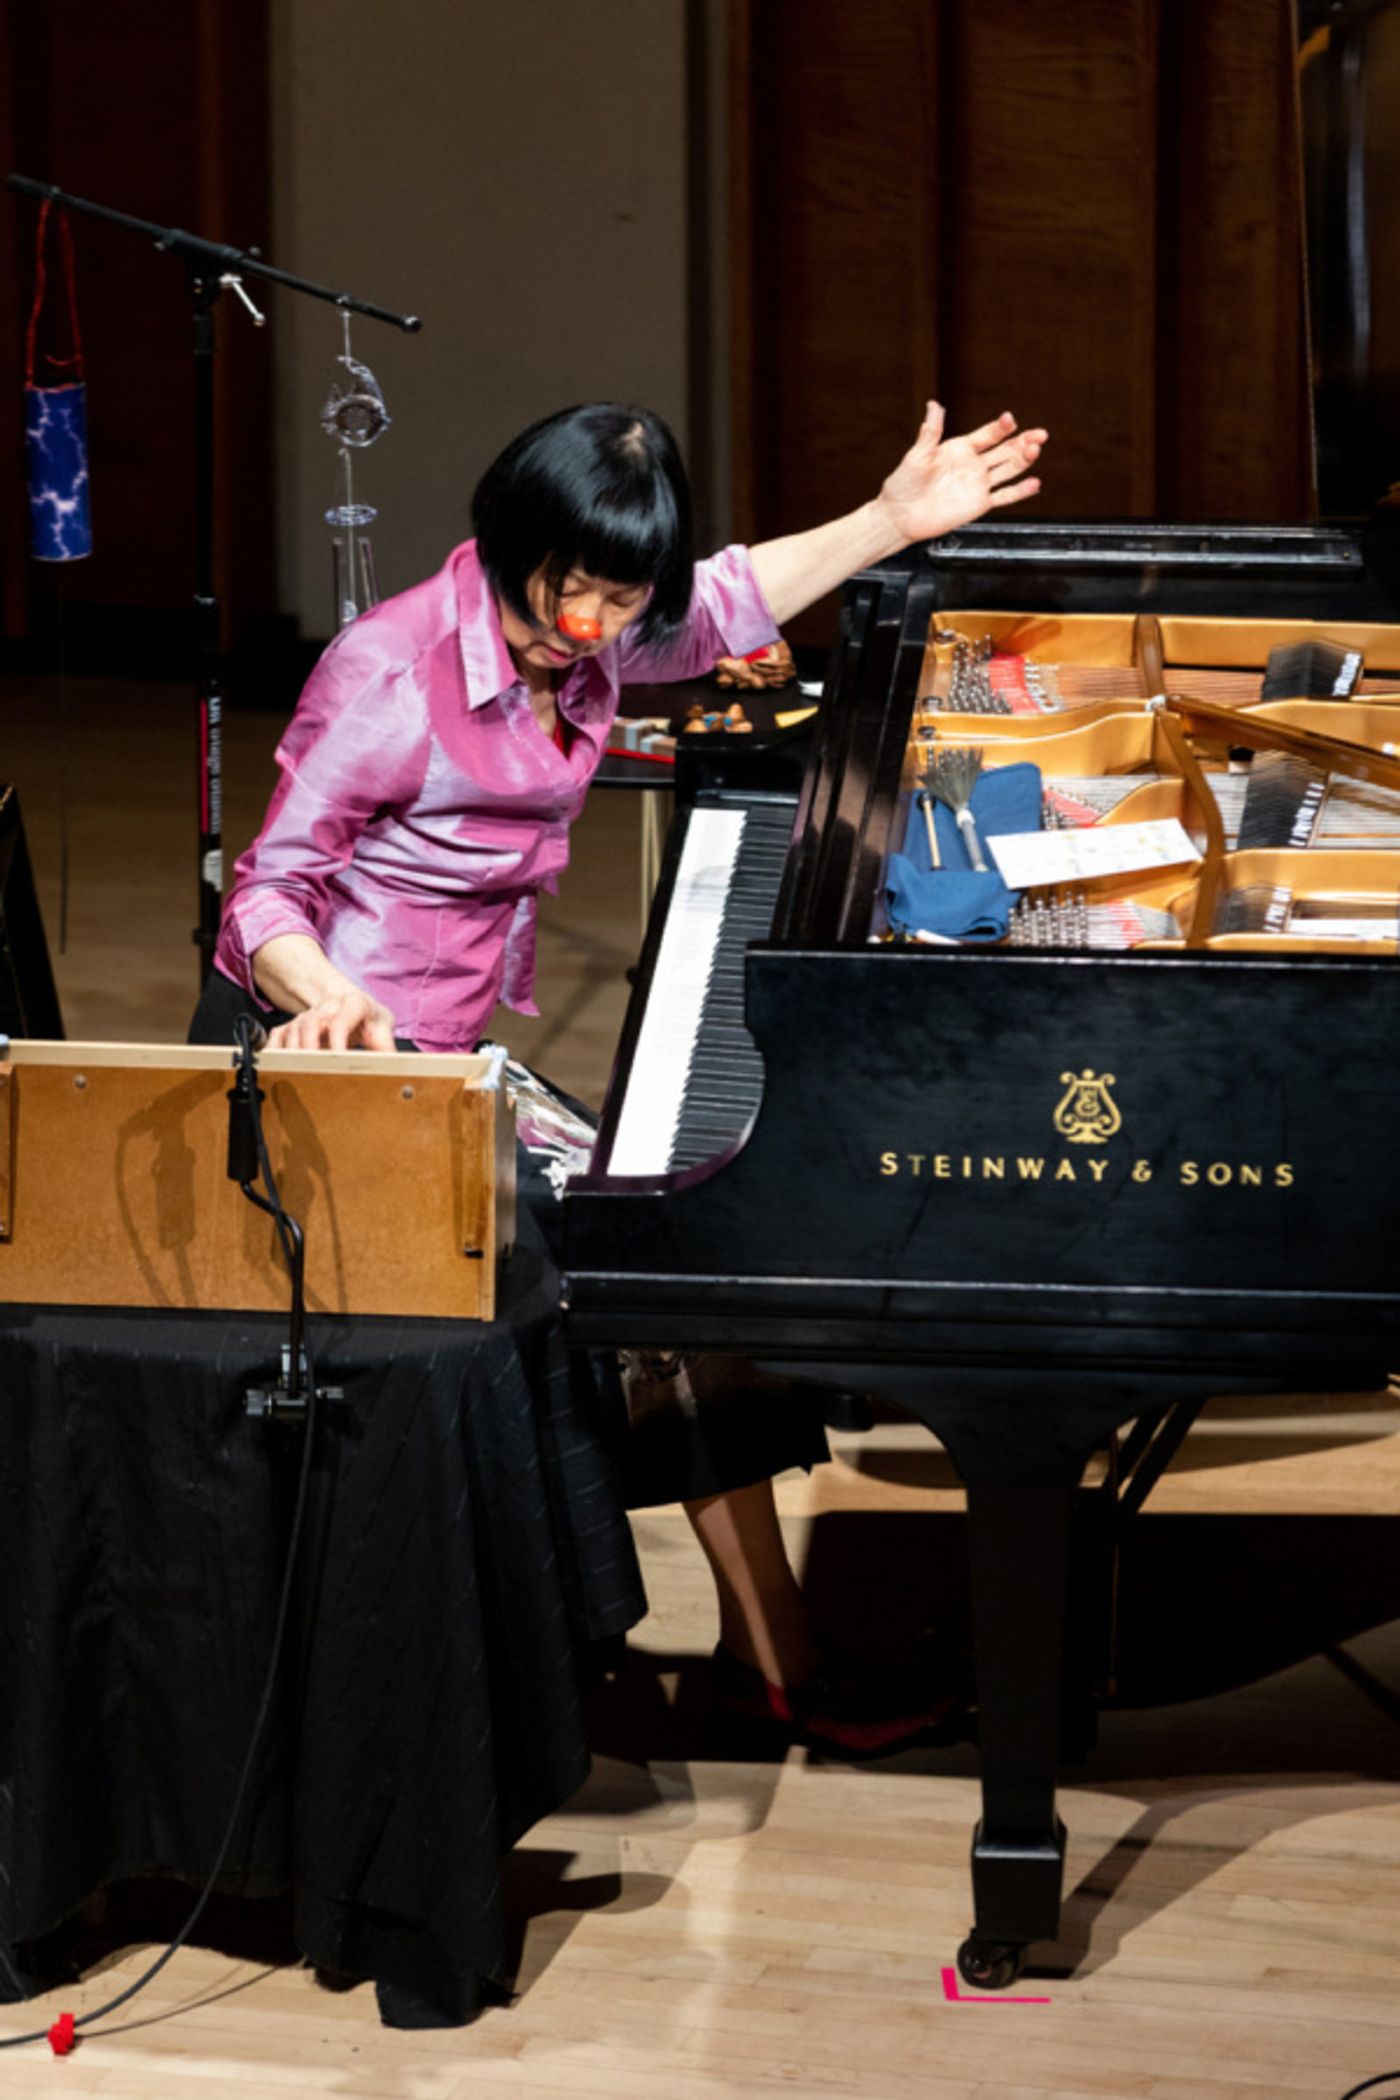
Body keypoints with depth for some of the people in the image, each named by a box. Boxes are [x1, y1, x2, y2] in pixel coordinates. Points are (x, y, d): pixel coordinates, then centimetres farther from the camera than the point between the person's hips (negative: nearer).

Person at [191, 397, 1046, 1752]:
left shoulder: (574, 649, 3)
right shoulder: (393, 674, -22)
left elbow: (721, 609, 26)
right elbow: (271, 892, -20)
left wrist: (892, 521, 23)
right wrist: (330, 1002, -41)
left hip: (433, 1062, 9)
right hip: (311, 1053, -9)